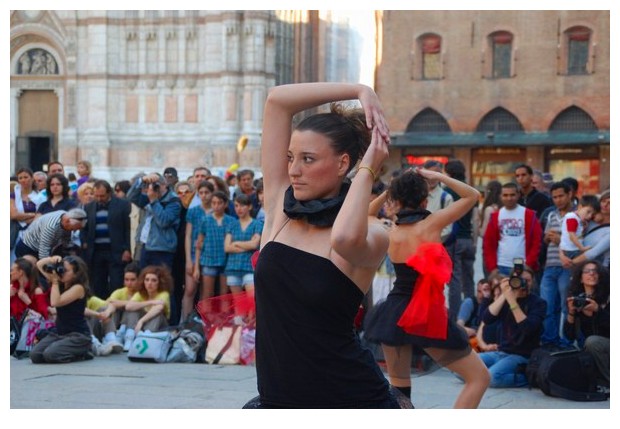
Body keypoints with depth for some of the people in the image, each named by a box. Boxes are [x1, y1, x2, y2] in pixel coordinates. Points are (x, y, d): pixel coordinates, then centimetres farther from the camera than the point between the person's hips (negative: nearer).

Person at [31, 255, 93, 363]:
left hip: (78, 335, -8)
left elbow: (55, 302, -28)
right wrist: (51, 259, -9)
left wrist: (55, 281, -20)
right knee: (35, 355, -12)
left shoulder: (78, 288, -16)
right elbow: (39, 265, 11)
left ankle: (83, 353, -2)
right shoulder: (61, 283, 6)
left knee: (50, 354, -30)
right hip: (59, 332, 8)